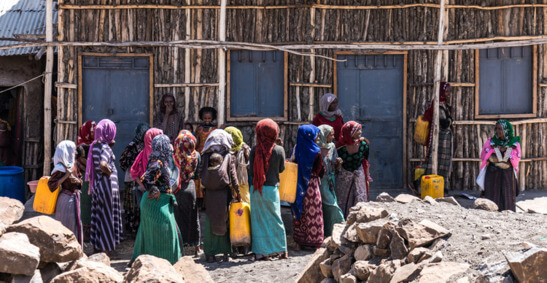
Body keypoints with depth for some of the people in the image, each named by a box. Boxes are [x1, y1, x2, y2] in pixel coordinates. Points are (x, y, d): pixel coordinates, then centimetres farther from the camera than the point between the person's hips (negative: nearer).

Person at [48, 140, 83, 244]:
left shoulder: (72, 165, 8)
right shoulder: (60, 168, -17)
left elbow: (80, 182, 13)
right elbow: (51, 184, -25)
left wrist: (77, 180, -10)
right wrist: (66, 176, -26)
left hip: (74, 199, 9)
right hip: (66, 200, -9)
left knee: (76, 225, 16)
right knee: (66, 227, -2)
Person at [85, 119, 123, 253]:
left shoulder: (95, 146, 7)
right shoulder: (105, 147, -19)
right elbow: (102, 164, -35)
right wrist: (109, 172, -16)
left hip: (97, 183, 8)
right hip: (106, 183, -8)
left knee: (98, 214, 16)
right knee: (106, 215, 1)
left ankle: (97, 245, 25)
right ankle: (105, 247, 8)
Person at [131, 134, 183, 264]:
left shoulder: (162, 161, 10)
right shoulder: (157, 162, -20)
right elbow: (145, 179, -28)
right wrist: (154, 191, -21)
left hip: (162, 202, 10)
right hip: (157, 202, -10)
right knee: (162, 230, -3)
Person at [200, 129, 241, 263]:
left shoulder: (206, 156, -1)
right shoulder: (229, 157, -4)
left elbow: (202, 175, -1)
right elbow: (233, 177, -2)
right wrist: (238, 194, 6)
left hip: (209, 195, 1)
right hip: (224, 195, -1)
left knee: (209, 223, 8)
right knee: (224, 222, 9)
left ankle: (210, 254, 10)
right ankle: (225, 253, 10)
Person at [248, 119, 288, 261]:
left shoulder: (255, 150, -6)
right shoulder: (279, 150, -5)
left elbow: (251, 171, -3)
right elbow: (281, 169, 7)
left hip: (256, 189, 0)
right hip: (272, 188, 0)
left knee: (259, 220, 6)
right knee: (275, 219, 12)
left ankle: (261, 253, 7)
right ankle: (282, 251, 18)